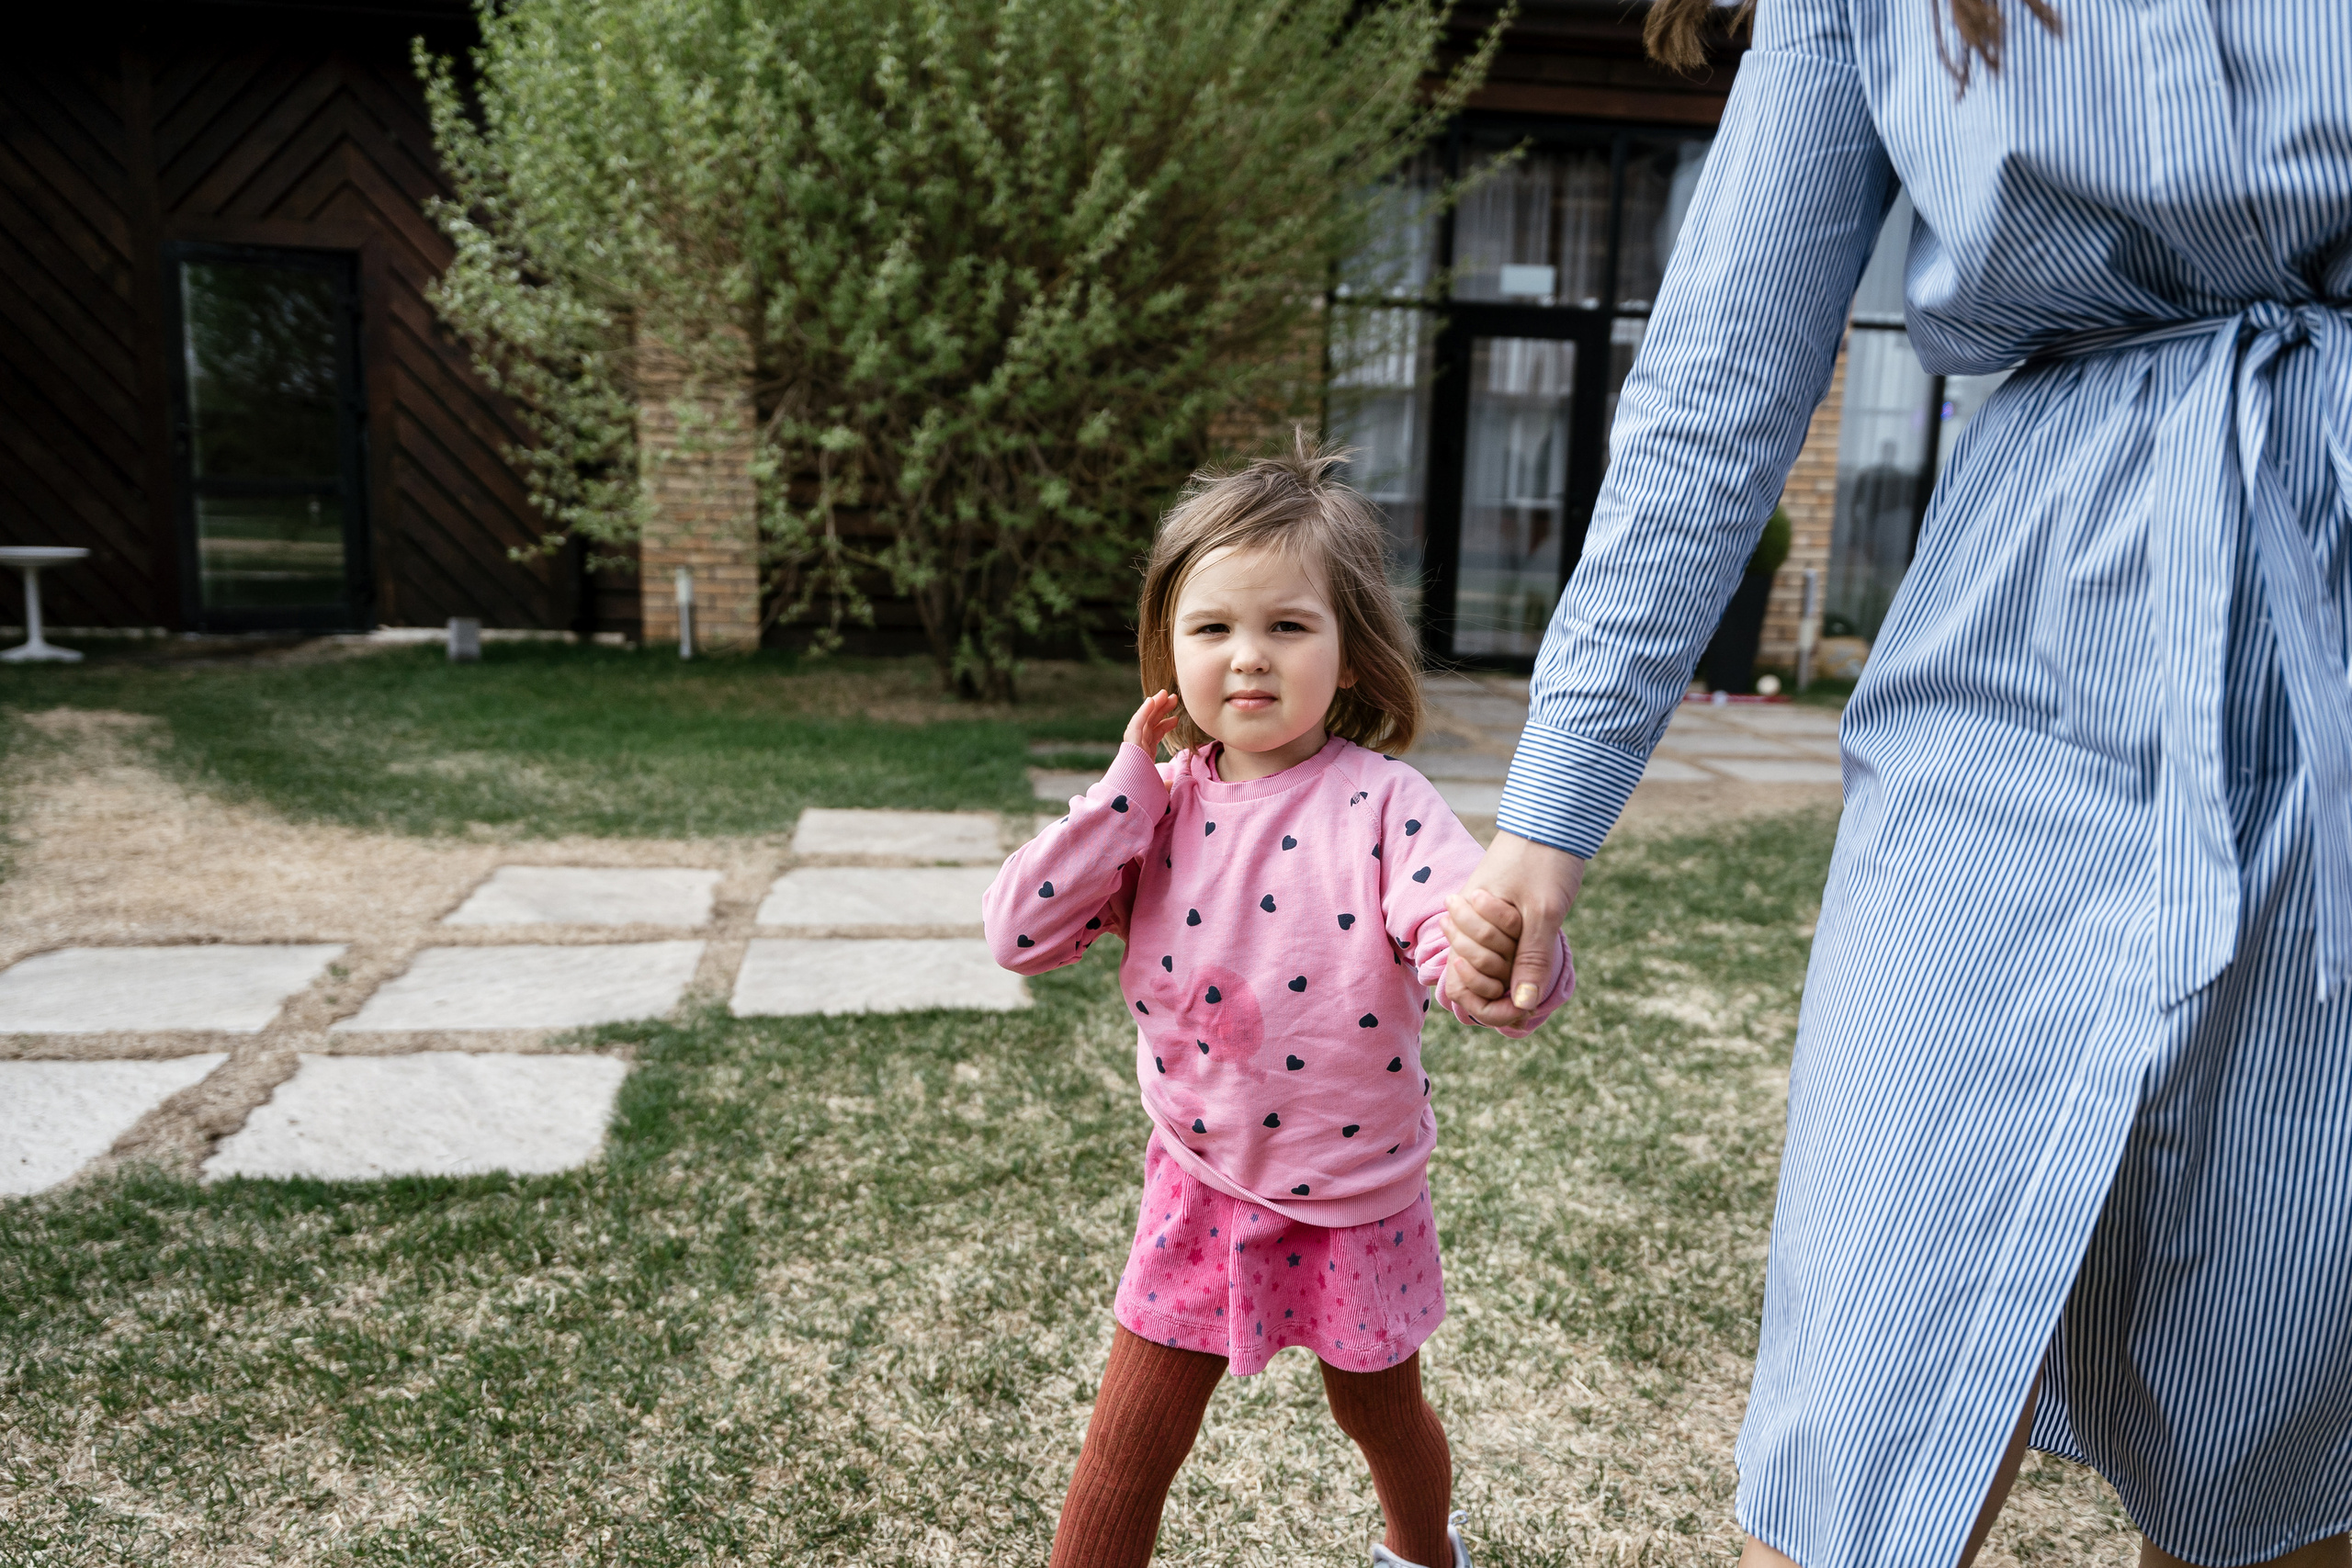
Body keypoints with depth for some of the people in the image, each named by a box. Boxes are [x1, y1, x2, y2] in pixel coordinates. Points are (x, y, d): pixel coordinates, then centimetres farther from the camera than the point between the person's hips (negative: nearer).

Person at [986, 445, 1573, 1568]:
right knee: (1128, 1445, 10)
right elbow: (1018, 935, -15)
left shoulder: (1379, 806, -21)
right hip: (1200, 1188, 2)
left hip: (1353, 1201, -1)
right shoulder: (1162, 807, -8)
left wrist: (1506, 956, -58)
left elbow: (1489, 963, -33)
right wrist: (1129, 788, -19)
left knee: (1380, 1412, 25)